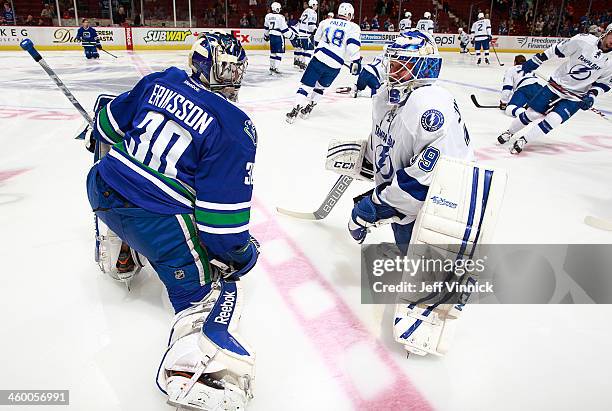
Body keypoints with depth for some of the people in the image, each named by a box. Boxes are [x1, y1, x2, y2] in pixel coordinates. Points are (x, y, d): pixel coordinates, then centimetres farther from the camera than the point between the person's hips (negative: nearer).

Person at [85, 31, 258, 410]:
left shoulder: (160, 81, 2)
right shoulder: (235, 128, -14)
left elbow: (110, 124, 16)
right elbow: (222, 210, -18)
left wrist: (105, 149, 37)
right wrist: (239, 251, -3)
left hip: (102, 190, 7)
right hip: (156, 219, -6)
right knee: (207, 288, 1)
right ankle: (190, 367, -21)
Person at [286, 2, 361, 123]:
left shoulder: (326, 22, 16)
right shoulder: (353, 27, 6)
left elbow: (316, 41, 27)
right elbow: (353, 45, -10)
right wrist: (355, 62, -7)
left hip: (319, 58, 1)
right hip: (335, 65, 0)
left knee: (307, 85, 4)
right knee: (321, 86, 21)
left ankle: (295, 110, -10)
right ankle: (307, 109, 21)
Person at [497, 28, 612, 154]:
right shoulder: (584, 40, -15)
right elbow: (557, 50, -4)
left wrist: (592, 95, -11)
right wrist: (535, 61, -4)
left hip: (575, 97, 0)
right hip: (556, 84, 0)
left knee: (553, 120, -19)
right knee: (532, 113, 1)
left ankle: (523, 140, -3)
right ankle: (510, 132, 26)